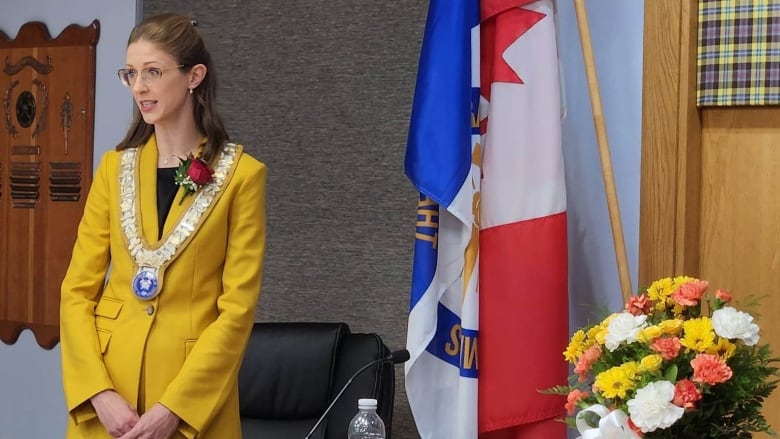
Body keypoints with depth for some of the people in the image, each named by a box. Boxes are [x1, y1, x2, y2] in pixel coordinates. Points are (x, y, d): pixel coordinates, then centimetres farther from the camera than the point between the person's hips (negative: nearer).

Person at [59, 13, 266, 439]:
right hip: (107, 393, 3)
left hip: (194, 399, -3)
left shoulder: (241, 175, -5)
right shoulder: (114, 167, 6)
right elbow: (77, 291, 4)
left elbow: (238, 307, -9)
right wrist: (99, 392, -9)